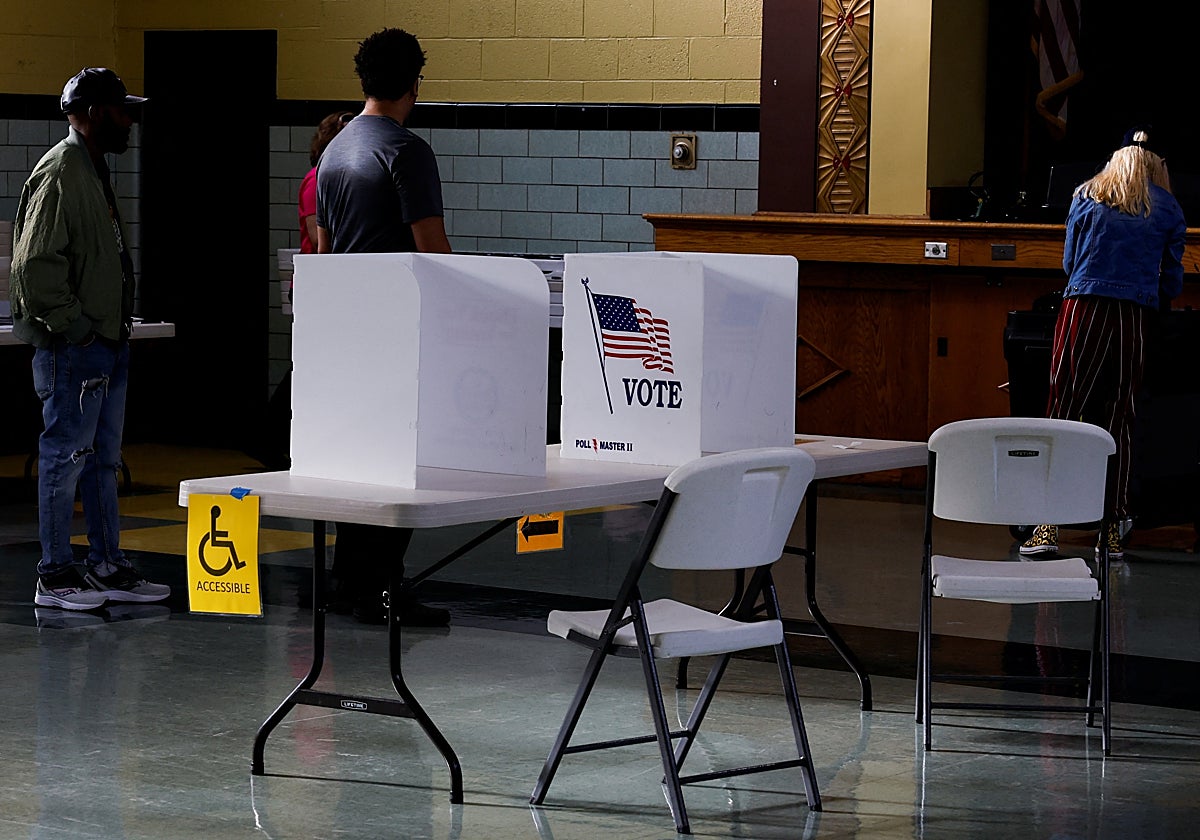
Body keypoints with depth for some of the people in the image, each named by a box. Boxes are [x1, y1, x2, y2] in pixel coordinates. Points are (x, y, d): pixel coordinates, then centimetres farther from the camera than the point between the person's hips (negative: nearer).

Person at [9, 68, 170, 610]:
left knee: (103, 461, 14)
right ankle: (55, 576, 1)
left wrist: (116, 325, 17)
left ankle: (108, 568, 21)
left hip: (107, 344, 10)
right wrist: (73, 325, -19)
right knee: (66, 458, -4)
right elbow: (35, 263, -21)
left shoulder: (92, 170, 18)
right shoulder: (60, 172, -14)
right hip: (73, 348, -10)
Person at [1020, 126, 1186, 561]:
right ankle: (1112, 529, 5)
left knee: (1063, 411, -1)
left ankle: (1048, 524, -8)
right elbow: (1172, 279, 12)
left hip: (1084, 309, -1)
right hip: (1136, 317, 1)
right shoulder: (1167, 208, 11)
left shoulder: (1086, 196, 12)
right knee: (1117, 419, 5)